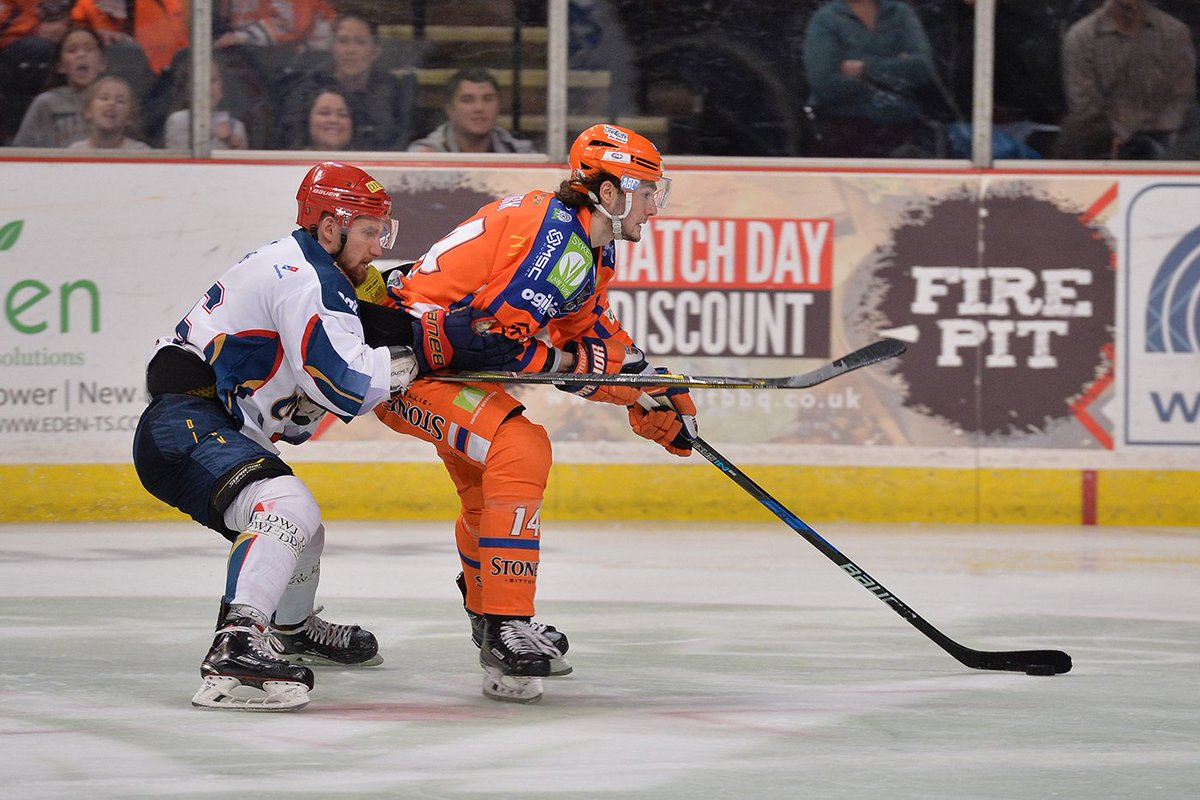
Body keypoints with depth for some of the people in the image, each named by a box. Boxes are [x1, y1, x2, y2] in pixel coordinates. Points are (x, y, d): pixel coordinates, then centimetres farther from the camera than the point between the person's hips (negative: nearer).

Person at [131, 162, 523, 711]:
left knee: (302, 529, 30)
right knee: (285, 507, -33)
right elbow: (345, 383, -25)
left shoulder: (303, 268, 18)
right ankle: (235, 654, -48)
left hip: (214, 430, 11)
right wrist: (434, 342, -17)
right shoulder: (306, 280, -16)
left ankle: (291, 630, 57)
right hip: (185, 424, -11)